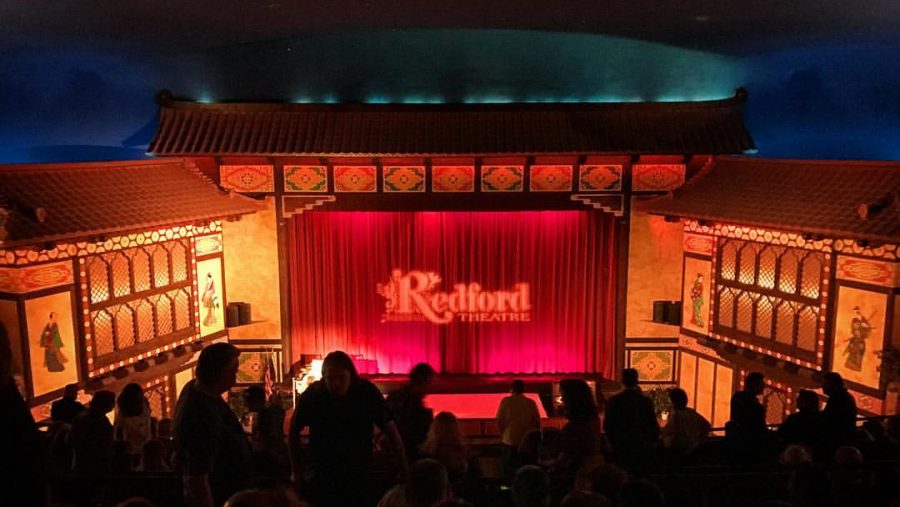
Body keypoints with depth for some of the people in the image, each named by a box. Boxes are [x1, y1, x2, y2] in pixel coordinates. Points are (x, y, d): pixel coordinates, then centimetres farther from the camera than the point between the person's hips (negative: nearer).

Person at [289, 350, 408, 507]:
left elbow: (391, 432, -6)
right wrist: (298, 472, 4)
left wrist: (405, 473, -7)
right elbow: (294, 431, 5)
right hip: (318, 478, 0)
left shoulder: (368, 392, -13)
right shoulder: (312, 395, -11)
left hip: (357, 476, 0)